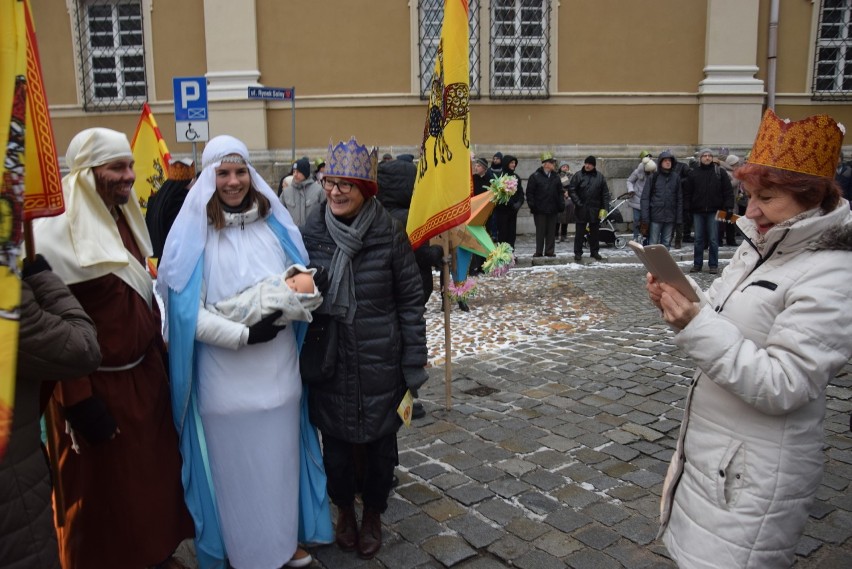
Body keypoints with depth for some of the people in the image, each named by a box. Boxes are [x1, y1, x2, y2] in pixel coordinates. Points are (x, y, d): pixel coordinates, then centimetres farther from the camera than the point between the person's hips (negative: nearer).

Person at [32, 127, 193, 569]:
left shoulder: (126, 218, 7)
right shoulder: (55, 232, -18)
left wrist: (159, 355, 16)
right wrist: (80, 403, -19)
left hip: (145, 372, 7)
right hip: (97, 385, -7)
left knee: (156, 473, 18)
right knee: (105, 493, 11)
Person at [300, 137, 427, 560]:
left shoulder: (390, 234, -10)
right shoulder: (309, 233, -4)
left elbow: (411, 301, -5)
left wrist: (414, 363, -5)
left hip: (380, 365, -1)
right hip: (328, 365, 2)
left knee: (380, 444, 14)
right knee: (336, 444, 16)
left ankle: (372, 515, 39)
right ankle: (344, 510, 42)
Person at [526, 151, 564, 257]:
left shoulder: (556, 177, 10)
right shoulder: (535, 176, -4)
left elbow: (560, 192, 14)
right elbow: (529, 192, -5)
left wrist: (561, 204, 4)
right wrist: (532, 205, -11)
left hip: (553, 209, 4)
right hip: (540, 210, -4)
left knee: (551, 231, 7)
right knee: (540, 231, 2)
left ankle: (550, 251, 14)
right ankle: (538, 252, 8)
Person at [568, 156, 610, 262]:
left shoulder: (600, 177, 3)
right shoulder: (578, 175, -3)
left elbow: (605, 193, 4)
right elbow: (571, 190, -4)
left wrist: (604, 208, -3)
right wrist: (578, 203, -12)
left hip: (595, 209, 2)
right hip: (581, 209, -2)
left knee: (594, 232, 11)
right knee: (580, 232, 2)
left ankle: (595, 251, 22)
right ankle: (578, 252, 9)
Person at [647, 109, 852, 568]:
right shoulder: (760, 246, 6)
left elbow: (781, 387, -25)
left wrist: (696, 326, -29)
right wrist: (679, 307, -7)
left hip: (756, 472, -8)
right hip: (711, 448, 8)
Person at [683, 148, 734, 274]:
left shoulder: (720, 172, 2)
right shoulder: (693, 173, 6)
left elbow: (728, 191, 0)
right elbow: (687, 193, 8)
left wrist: (729, 207, -8)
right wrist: (687, 209, 0)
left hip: (714, 211, -2)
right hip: (698, 212, 2)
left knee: (713, 240, 2)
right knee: (698, 240, 7)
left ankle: (713, 265, 10)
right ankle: (697, 264, 15)